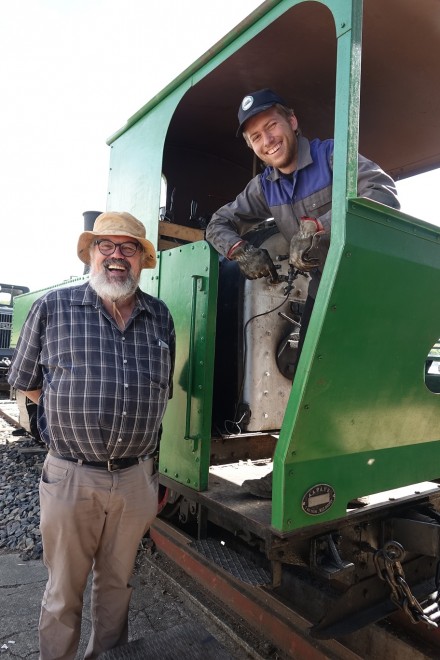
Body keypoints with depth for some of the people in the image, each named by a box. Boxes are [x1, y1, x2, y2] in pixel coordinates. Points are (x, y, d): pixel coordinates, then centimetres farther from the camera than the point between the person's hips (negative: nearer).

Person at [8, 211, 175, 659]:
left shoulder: (161, 317, 4)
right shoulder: (53, 308, -4)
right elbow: (27, 383, 5)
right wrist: (74, 419, 4)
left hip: (136, 478, 3)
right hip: (70, 476, -2)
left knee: (117, 583, 22)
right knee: (63, 592, 17)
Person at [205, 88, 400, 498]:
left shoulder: (333, 155, -11)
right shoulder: (264, 187, 7)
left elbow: (384, 193, -26)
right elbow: (219, 224, 8)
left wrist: (316, 227, -36)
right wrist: (242, 250, -14)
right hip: (321, 286, 6)